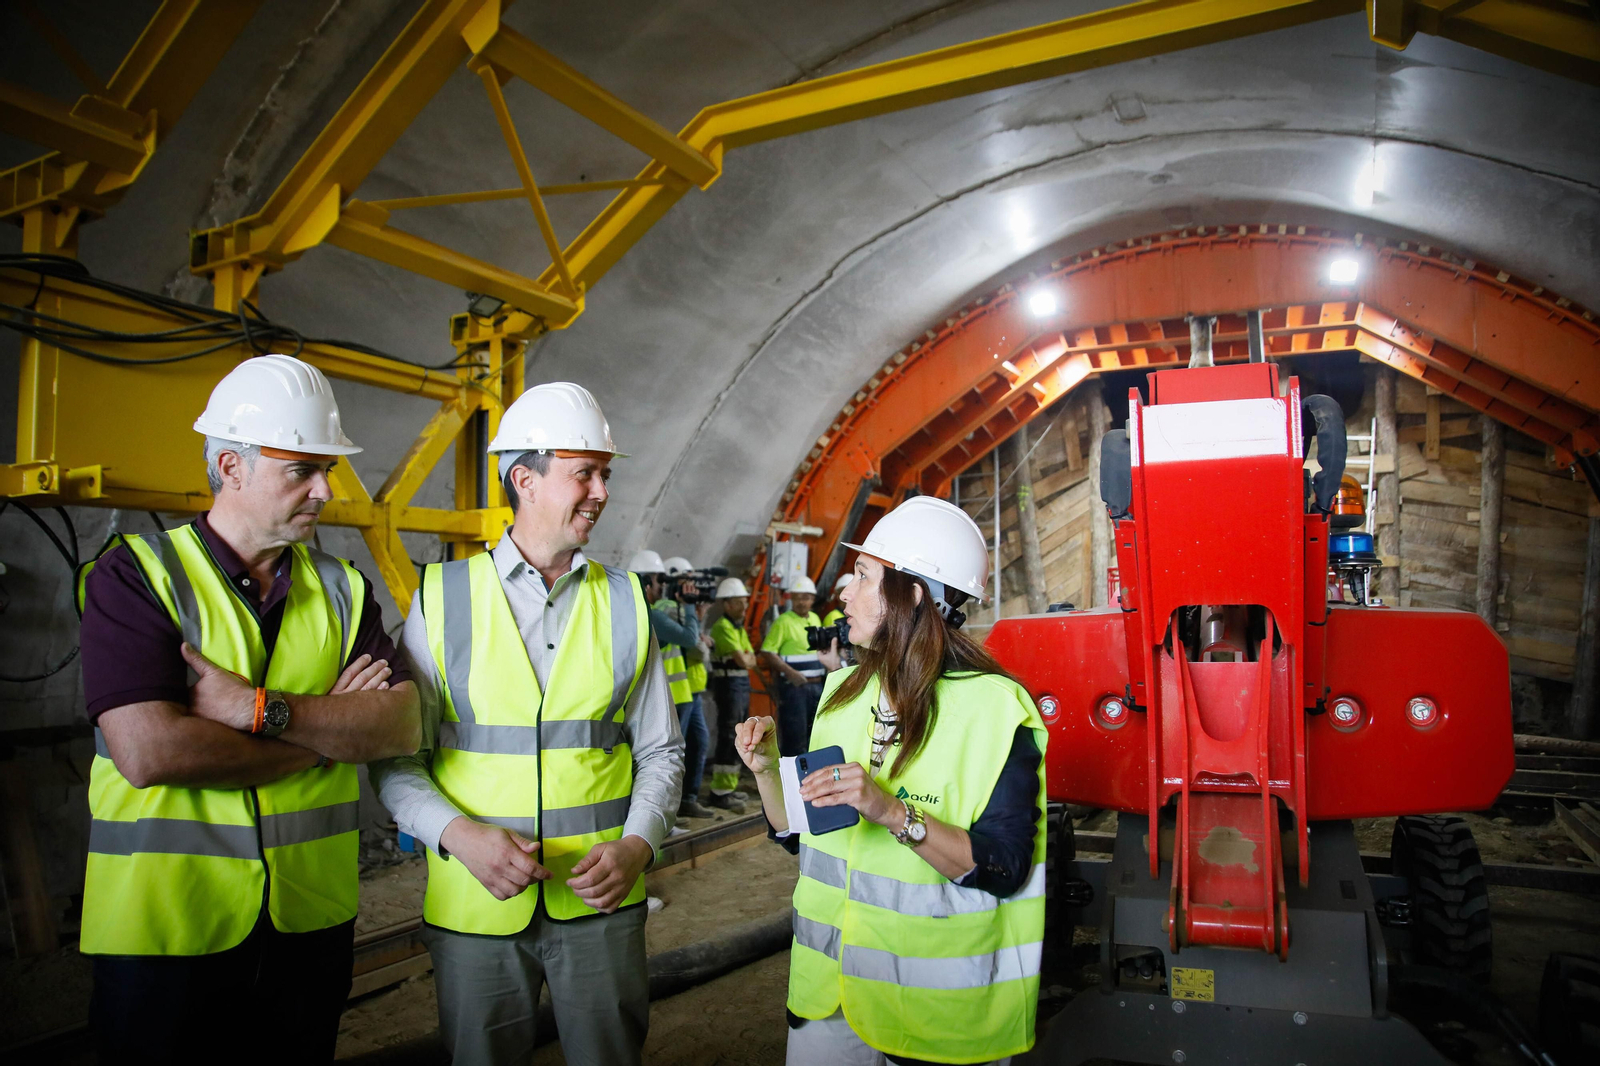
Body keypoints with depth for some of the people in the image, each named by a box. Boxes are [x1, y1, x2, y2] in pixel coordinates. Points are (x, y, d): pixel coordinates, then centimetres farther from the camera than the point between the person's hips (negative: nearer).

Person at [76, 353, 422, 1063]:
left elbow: (402, 727, -8)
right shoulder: (136, 574, -8)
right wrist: (328, 728, -13)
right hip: (164, 926, -4)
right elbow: (150, 752, -21)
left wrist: (263, 708, -21)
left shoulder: (341, 590, 4)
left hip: (312, 920, 4)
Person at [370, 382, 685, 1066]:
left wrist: (637, 844, -10)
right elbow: (396, 759, -3)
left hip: (600, 900, 1)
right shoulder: (442, 598, -4)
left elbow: (660, 752, 5)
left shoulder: (624, 604, 1)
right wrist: (460, 835, -18)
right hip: (474, 903, -1)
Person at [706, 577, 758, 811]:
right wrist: (746, 658, 3)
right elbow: (742, 661, -19)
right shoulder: (723, 627, -14)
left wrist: (745, 658, -10)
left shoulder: (740, 627, 16)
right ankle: (720, 792, -5)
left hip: (742, 684, 10)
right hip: (729, 684, -10)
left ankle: (729, 786, 22)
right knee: (728, 738, -9)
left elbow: (752, 660, 10)